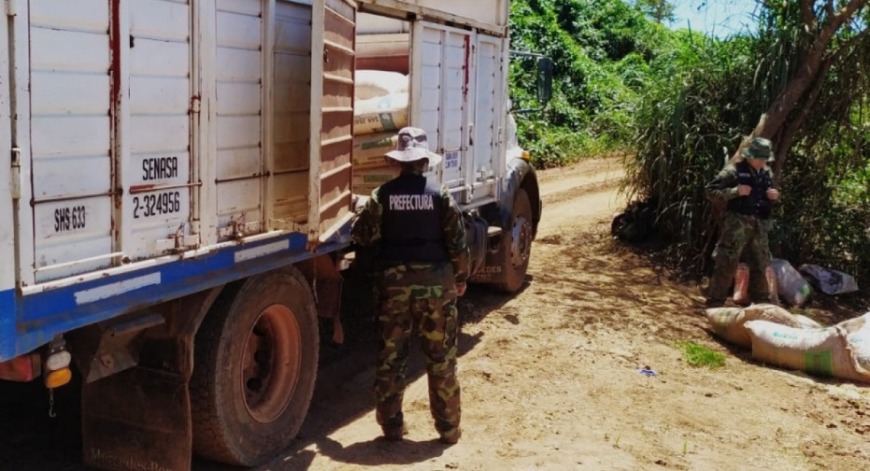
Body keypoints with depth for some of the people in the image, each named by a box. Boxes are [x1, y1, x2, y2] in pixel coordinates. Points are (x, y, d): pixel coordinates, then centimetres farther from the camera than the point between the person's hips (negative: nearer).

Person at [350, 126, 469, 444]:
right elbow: (457, 242, -4)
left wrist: (363, 214, 24)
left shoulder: (382, 195, -3)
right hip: (435, 281, -1)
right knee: (441, 359, 7)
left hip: (394, 282, 1)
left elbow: (361, 235, 2)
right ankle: (448, 428, 13)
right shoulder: (439, 194, -4)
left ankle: (391, 426, 16)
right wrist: (460, 278, 9)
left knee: (390, 357, 10)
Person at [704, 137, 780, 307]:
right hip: (737, 224, -6)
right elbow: (711, 191, -11)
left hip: (759, 225, 7)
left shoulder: (767, 173, 12)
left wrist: (774, 196, 2)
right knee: (727, 263, -8)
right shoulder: (734, 170, -9)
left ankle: (761, 301, 28)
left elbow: (770, 197, 26)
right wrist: (736, 191, -21)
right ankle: (715, 302, -2)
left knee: (761, 264, 14)